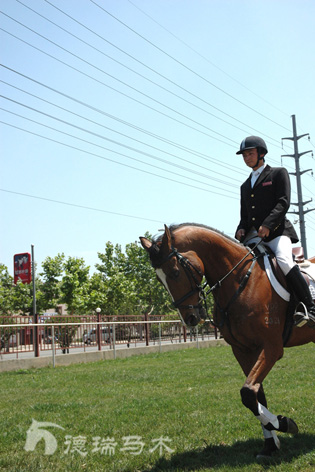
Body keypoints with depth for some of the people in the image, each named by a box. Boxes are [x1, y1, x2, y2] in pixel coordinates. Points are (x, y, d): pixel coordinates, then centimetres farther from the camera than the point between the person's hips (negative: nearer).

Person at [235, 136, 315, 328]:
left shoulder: (278, 173, 9)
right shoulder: (245, 186, 26)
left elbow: (283, 203, -5)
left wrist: (267, 225, -20)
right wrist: (241, 229, 1)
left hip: (277, 231, -6)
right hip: (253, 236, 7)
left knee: (284, 261, -32)